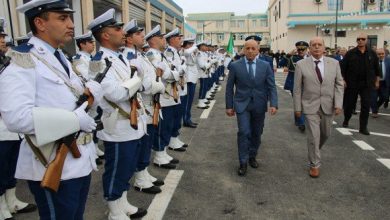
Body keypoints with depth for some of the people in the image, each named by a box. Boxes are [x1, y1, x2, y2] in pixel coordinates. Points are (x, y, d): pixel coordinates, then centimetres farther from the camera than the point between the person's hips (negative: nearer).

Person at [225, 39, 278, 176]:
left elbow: (271, 87, -1)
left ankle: (252, 156, 34)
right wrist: (229, 106, 0)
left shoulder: (265, 66, 1)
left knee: (256, 133, 12)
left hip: (259, 105, 2)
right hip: (242, 105, -2)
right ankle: (243, 163, 3)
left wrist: (273, 104, -13)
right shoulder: (235, 66, -3)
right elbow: (229, 87, 1)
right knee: (244, 132, -11)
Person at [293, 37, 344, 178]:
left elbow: (339, 85, 2)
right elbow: (297, 88, -4)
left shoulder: (334, 63, 1)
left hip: (328, 106, 3)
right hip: (310, 106, -3)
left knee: (325, 134, 18)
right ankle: (314, 164, 16)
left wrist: (338, 104, -7)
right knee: (313, 136, -1)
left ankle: (314, 151, 47)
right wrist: (297, 107, -5)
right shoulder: (301, 64, -6)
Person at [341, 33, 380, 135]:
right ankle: (346, 120, 33)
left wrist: (377, 81, 10)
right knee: (349, 104, 9)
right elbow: (343, 68, -4)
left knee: (365, 106, -2)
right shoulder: (350, 53, -3)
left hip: (366, 84, 2)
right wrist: (343, 80, -9)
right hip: (352, 83, -1)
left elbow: (377, 68, 10)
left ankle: (363, 127, 5)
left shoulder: (372, 53, 4)